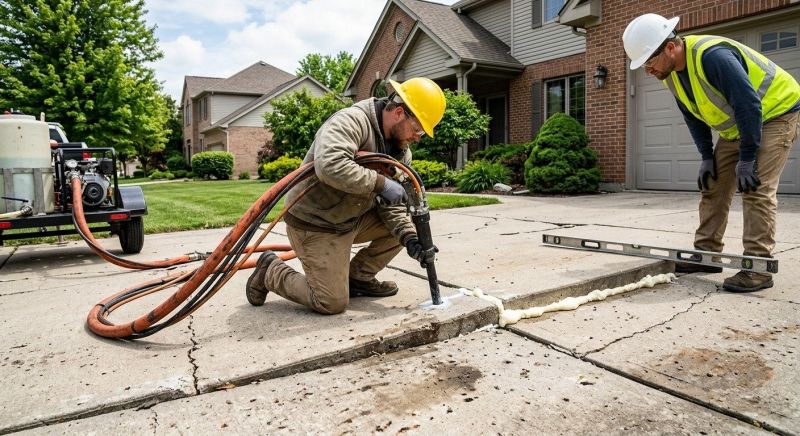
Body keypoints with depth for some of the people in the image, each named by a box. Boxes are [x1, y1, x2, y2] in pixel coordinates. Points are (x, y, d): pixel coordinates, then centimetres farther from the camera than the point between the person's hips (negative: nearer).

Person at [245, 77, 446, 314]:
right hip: (314, 223, -8)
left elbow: (393, 204, -1)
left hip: (352, 219, 8)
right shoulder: (352, 121, -24)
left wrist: (409, 238, -17)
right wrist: (380, 182, -35)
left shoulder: (400, 149, 1)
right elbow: (330, 165, -43)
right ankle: (271, 271, 17)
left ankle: (358, 277, 13)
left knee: (407, 223, -1)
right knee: (333, 303, -6)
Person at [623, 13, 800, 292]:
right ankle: (706, 253, 12)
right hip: (737, 125, 8)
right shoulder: (670, 74, -5)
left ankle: (757, 269, -13)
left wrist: (746, 159, -25)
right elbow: (693, 117, 7)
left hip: (775, 113, -8)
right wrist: (707, 157, 2)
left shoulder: (713, 55, -32)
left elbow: (749, 105, -30)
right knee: (712, 186, 4)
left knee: (756, 189, -17)